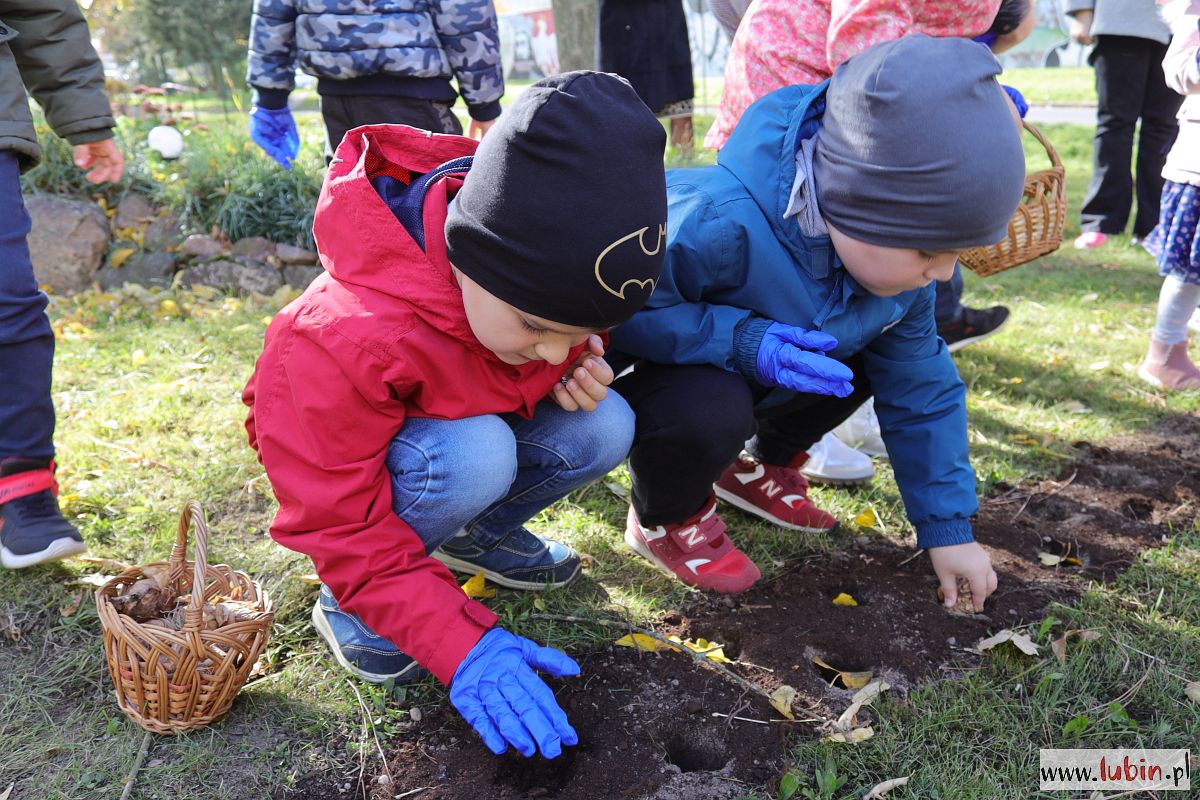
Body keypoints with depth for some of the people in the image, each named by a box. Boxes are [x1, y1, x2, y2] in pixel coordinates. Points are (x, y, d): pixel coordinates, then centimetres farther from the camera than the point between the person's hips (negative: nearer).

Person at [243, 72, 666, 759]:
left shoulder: (544, 284, -22)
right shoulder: (344, 340, -40)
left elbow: (575, 326, 5)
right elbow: (342, 522, -31)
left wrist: (585, 358, -20)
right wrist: (463, 645, -37)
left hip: (469, 420, 6)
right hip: (361, 458, -5)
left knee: (605, 427, -19)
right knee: (474, 456, -38)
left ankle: (478, 536, 8)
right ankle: (348, 602, -10)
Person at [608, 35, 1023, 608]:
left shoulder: (894, 253, -14)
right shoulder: (716, 228, -39)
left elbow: (921, 391, -4)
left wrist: (948, 529, -1)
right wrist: (739, 340, -41)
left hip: (747, 378, 7)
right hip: (626, 369, -6)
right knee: (711, 410, -37)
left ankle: (760, 467, 18)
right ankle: (665, 520, -3)